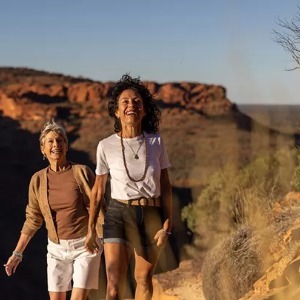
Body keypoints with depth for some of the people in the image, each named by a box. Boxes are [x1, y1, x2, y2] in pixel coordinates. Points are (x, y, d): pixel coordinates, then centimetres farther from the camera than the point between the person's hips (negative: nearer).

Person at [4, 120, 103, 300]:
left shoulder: (81, 172, -9)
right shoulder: (38, 179, 1)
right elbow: (33, 220, 9)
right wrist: (17, 253, 7)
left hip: (85, 246, -3)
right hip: (57, 248, 3)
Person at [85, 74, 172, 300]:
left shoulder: (156, 142, -2)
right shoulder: (106, 146, -5)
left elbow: (165, 185, 1)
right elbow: (98, 189, 5)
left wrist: (167, 224, -5)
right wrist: (91, 227, 7)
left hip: (152, 216, 2)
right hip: (119, 215, -2)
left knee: (144, 279, 15)